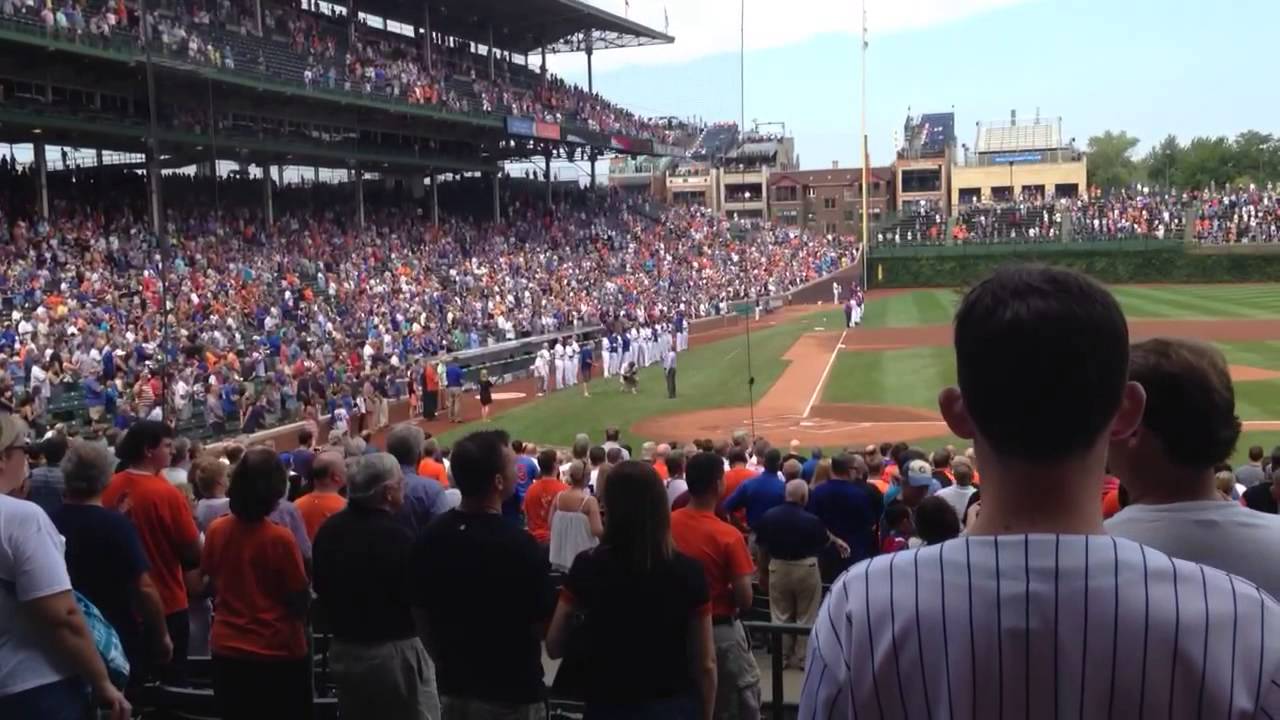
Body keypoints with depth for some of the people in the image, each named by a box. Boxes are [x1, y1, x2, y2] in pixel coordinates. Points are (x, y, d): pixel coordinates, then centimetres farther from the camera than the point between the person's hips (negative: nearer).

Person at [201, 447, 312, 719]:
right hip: (277, 653, -5)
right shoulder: (279, 538, -21)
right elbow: (299, 600, -14)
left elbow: (211, 583, 10)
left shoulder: (216, 530, -5)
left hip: (226, 649, 5)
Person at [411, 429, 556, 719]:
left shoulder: (429, 539, -5)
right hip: (513, 694, -5)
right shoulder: (520, 545, -23)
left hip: (454, 689, 5)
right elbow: (544, 626, -15)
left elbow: (421, 615, 4)